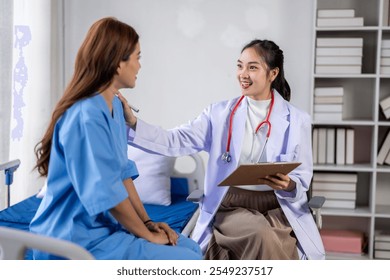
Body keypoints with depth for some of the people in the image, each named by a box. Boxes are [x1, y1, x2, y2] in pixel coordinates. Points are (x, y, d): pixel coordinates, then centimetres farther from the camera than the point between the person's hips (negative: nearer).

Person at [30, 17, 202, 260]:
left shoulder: (115, 106, 6)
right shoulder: (87, 116, -24)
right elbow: (106, 193, -22)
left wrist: (147, 222, 4)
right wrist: (147, 234, -10)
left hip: (107, 224, 9)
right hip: (79, 240, -9)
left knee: (192, 248, 8)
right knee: (188, 262, -11)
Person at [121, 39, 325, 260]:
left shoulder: (297, 120, 5)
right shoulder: (220, 113, 6)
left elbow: (303, 179, 6)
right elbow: (176, 142, -5)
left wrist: (289, 185, -19)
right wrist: (132, 122, -20)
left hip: (279, 207, 0)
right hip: (231, 206, 0)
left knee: (272, 246, -32)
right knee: (263, 236, -32)